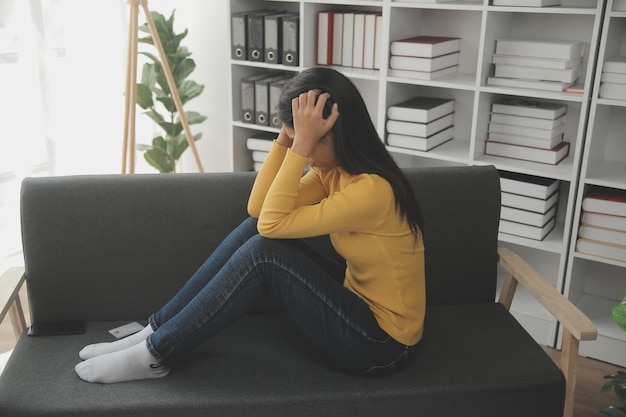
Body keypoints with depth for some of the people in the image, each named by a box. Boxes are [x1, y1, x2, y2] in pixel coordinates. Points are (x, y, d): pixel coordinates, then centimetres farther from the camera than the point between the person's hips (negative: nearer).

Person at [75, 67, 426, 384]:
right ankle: (158, 330, -1)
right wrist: (287, 137, -10)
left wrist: (302, 144, -28)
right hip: (358, 304, 8)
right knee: (254, 231, -7)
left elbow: (274, 222, -25)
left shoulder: (372, 189, -26)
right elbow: (259, 210, -3)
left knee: (262, 251, -23)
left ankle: (157, 353, -9)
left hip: (379, 342, -8)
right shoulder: (337, 169, 1)